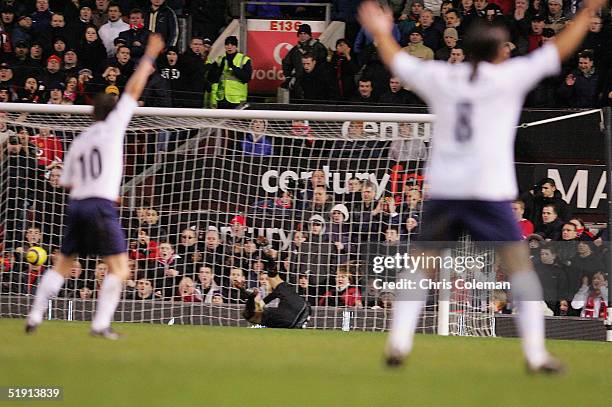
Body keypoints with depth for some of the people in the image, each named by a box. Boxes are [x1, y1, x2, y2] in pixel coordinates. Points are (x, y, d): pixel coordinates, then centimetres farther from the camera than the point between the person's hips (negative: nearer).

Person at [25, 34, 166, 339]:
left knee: (62, 266, 14)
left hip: (77, 205, 6)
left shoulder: (78, 143, 16)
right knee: (119, 268, -4)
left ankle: (35, 317, 9)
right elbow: (133, 90, 3)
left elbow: (67, 183, 19)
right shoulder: (112, 126, 2)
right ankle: (100, 324, -15)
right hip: (102, 206, -6)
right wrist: (149, 57, 11)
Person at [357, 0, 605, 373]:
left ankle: (399, 343, -1)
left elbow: (398, 62, 25)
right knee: (520, 262, 1)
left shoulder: (441, 78, 9)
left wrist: (381, 33, 43)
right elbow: (557, 51, 4)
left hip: (442, 188, 4)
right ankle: (535, 353, -6)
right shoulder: (508, 77, -1)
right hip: (489, 190, -4)